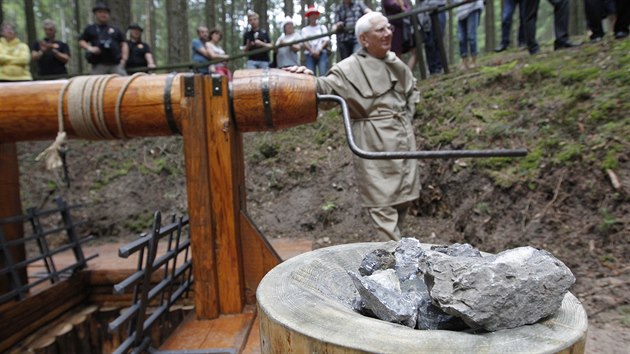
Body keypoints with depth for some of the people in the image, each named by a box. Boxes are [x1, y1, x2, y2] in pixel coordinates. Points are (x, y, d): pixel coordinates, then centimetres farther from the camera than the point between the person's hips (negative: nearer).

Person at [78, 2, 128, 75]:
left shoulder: (115, 30, 18)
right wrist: (90, 48, -6)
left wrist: (124, 59, 0)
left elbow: (124, 44, 14)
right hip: (98, 65, 0)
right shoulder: (90, 29, 18)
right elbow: (81, 41, 16)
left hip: (116, 64, 0)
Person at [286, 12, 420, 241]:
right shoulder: (350, 68, -9)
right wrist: (309, 79, -45)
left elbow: (412, 90, 27)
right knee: (383, 202, -4)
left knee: (404, 197, 16)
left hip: (404, 140, 8)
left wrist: (407, 117, 15)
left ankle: (395, 243, 35)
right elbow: (327, 87, -24)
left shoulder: (396, 63, 11)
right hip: (374, 145, -7)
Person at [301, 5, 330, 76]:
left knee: (323, 74, -18)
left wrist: (319, 51, -11)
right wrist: (312, 52, -13)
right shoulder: (304, 29, 18)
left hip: (322, 53, 0)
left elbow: (326, 41, 6)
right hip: (309, 54, 0)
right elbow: (304, 43, 4)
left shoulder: (322, 27, 18)